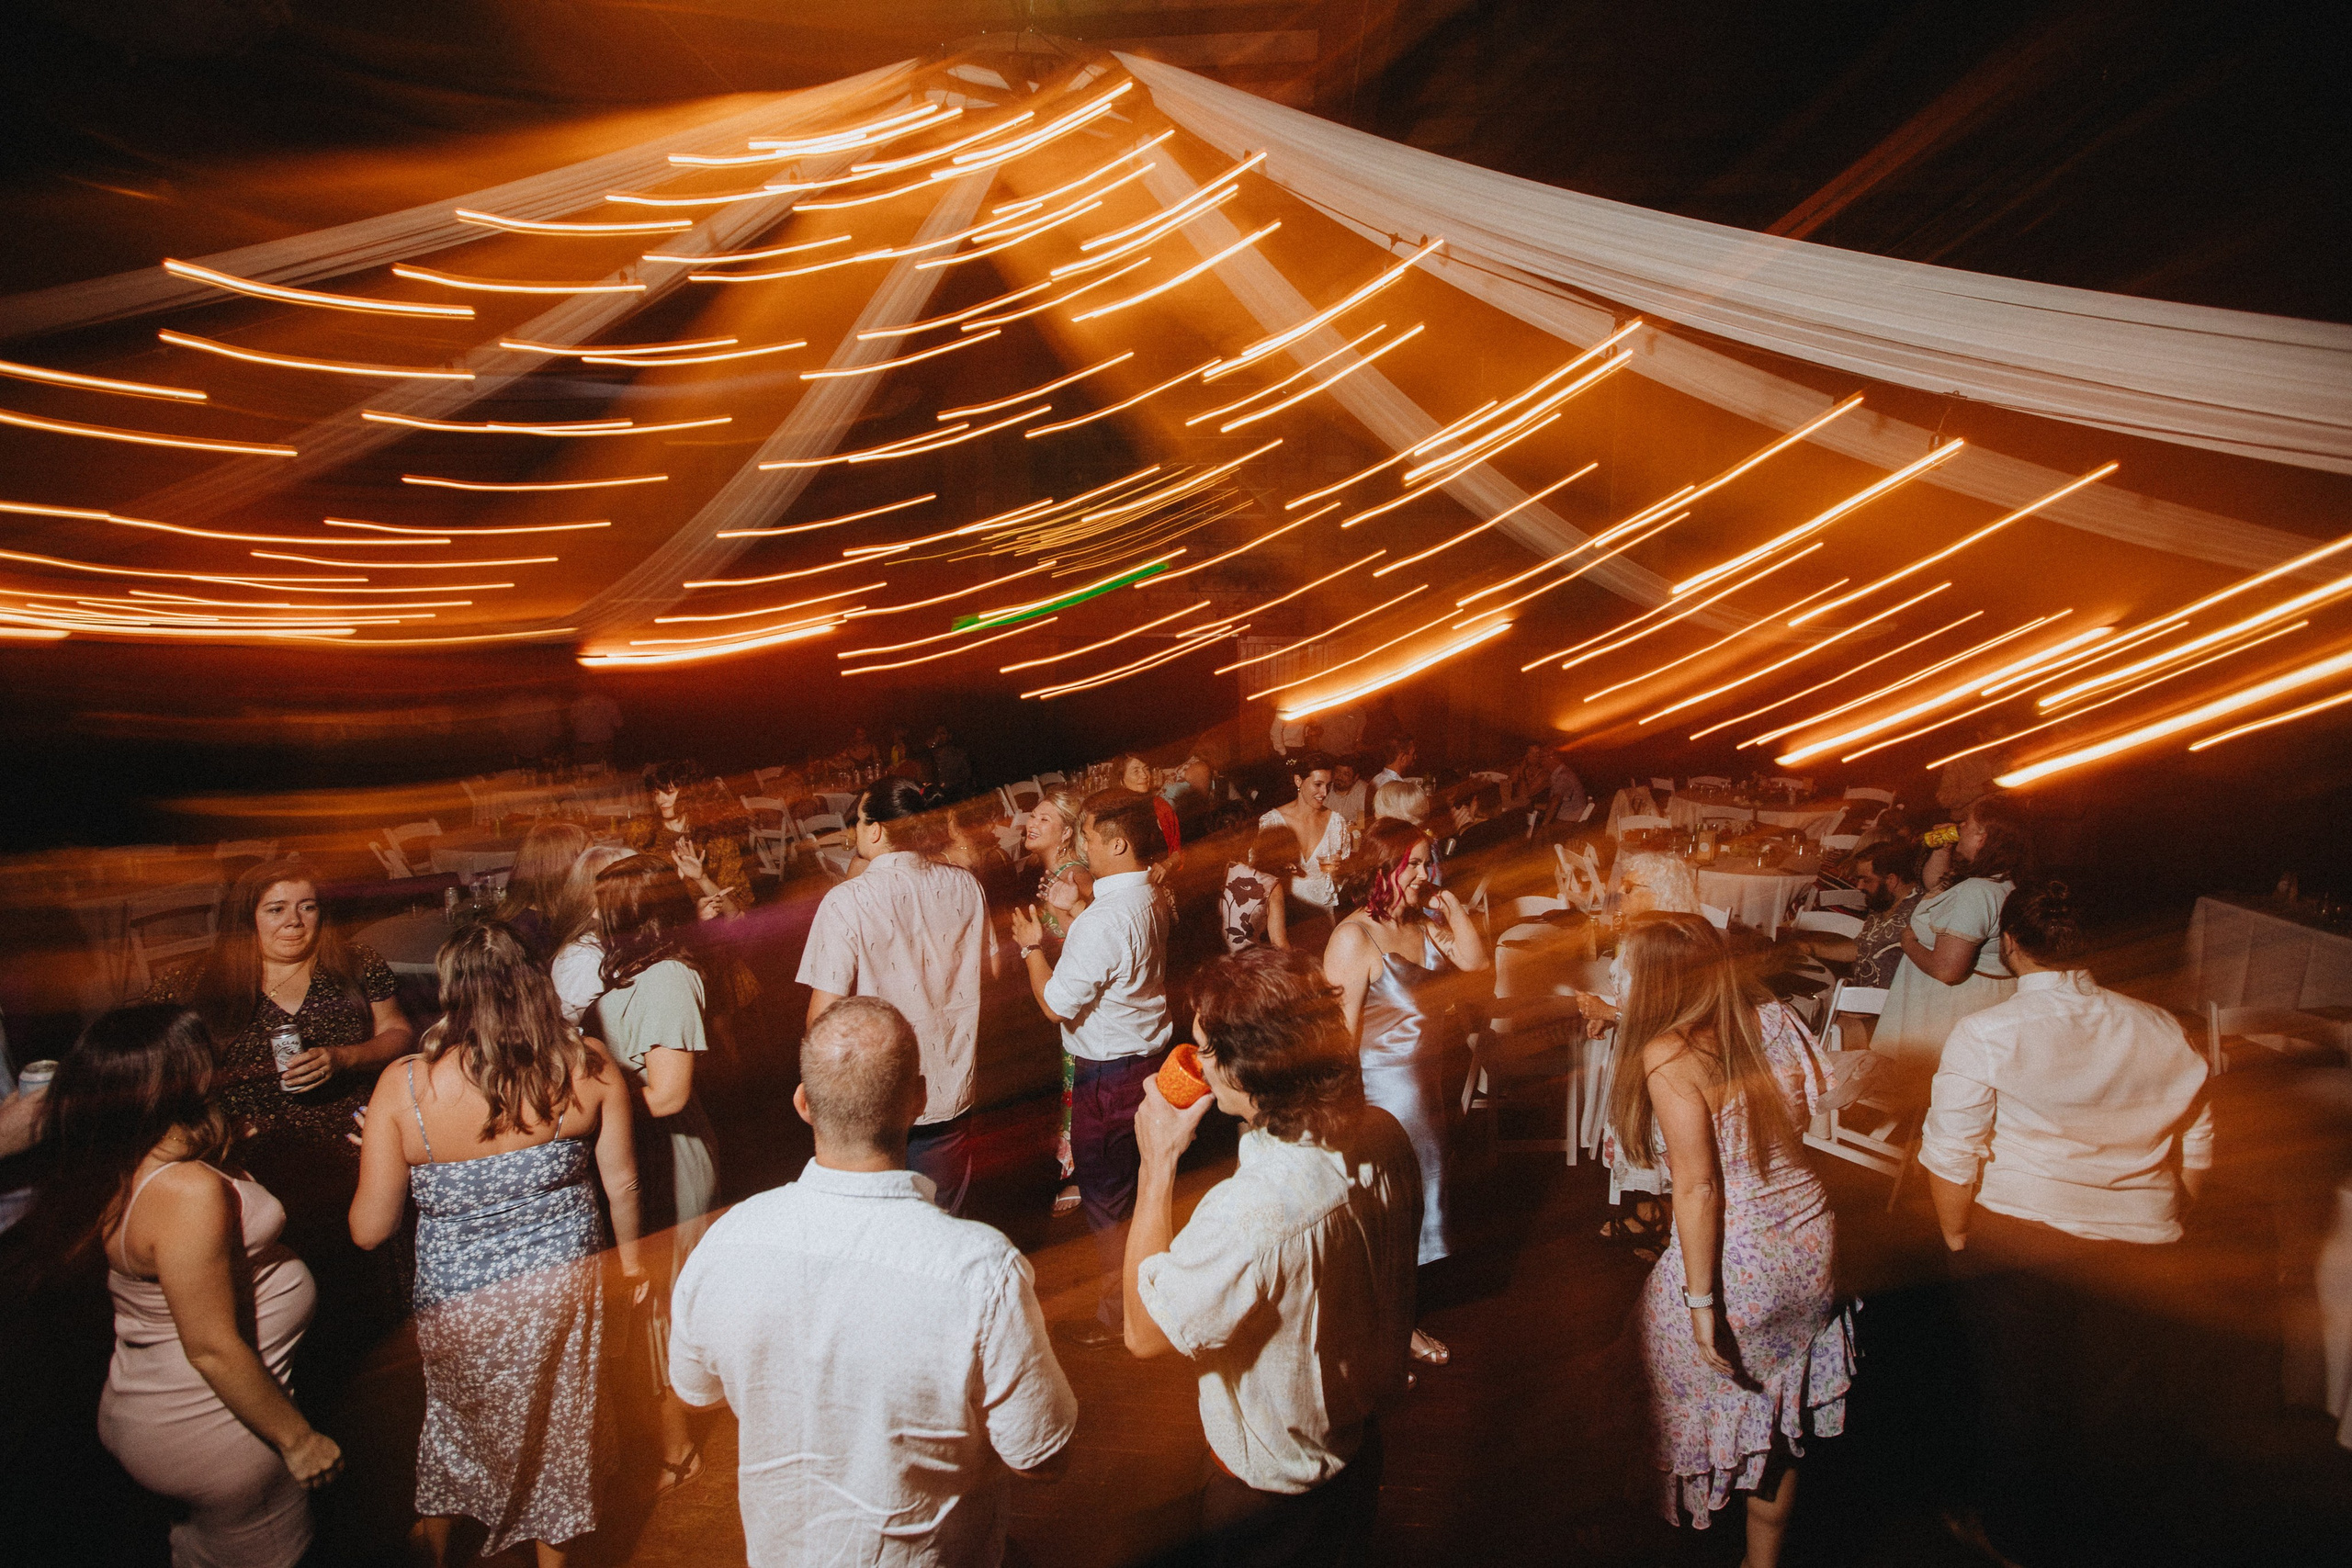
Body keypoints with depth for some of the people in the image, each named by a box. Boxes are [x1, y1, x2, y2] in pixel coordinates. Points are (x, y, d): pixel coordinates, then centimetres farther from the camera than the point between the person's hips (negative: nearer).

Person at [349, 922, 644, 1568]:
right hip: (565, 1283, 1)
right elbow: (621, 1182, -4)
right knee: (558, 1424, 24)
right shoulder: (587, 1066, -15)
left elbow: (369, 1229, -12)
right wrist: (630, 1252, 15)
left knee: (456, 1420, 27)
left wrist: (383, 1154, 7)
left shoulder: (404, 1086, -20)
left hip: (459, 1298, -1)